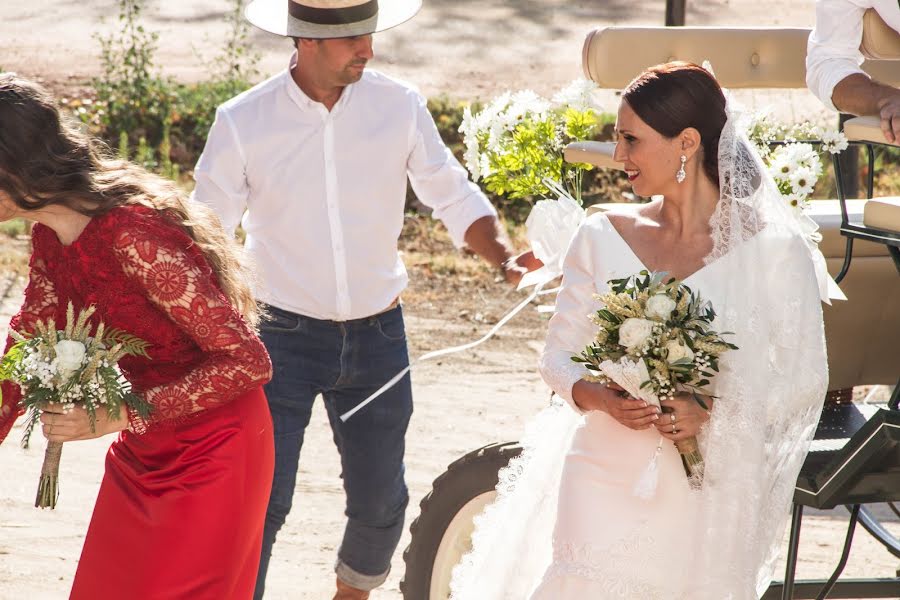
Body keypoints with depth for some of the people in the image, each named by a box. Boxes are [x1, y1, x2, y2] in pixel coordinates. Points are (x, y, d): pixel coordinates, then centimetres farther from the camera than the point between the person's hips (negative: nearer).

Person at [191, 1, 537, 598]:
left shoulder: (399, 107, -6)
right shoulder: (244, 123, -11)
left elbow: (456, 198, 3)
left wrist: (506, 259, -15)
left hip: (378, 336, 3)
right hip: (284, 337, -3)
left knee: (381, 503, 15)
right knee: (262, 505, -7)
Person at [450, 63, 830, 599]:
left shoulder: (773, 250, -4)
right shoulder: (603, 238, 5)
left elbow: (805, 379, -2)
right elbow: (559, 354, 9)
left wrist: (714, 413, -17)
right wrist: (599, 397, -13)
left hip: (712, 491, -2)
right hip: (606, 478, 2)